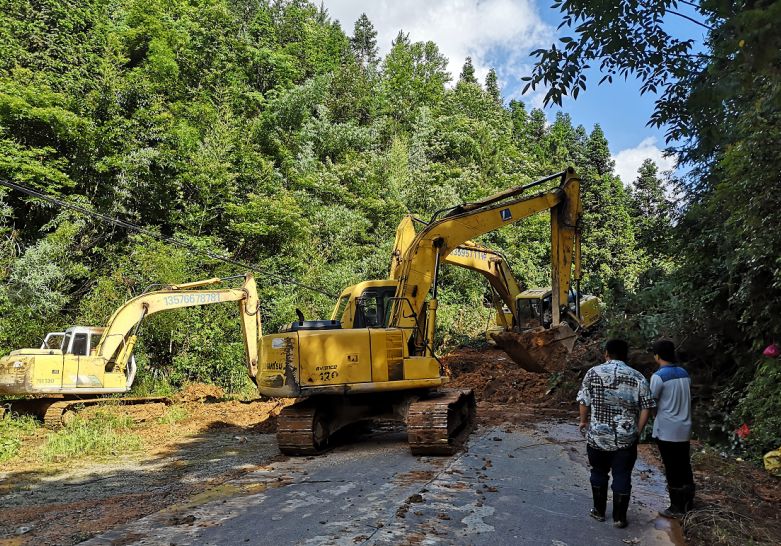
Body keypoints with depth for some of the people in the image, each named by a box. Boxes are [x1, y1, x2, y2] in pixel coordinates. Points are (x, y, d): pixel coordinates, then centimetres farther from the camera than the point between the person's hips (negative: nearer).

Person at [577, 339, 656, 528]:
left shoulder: (593, 373, -6)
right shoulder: (638, 377, -3)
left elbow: (584, 402, -4)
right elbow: (646, 408, -4)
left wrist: (583, 421, 13)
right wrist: (637, 430, 9)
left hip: (597, 436, 0)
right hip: (626, 438, 0)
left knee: (599, 473, 17)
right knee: (622, 476, 11)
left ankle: (599, 511, 28)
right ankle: (619, 518, 18)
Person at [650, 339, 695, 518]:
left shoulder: (659, 376, -16)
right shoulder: (685, 374, 6)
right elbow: (684, 400, 11)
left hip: (667, 430, -7)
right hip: (684, 428, 7)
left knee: (672, 469, 3)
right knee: (684, 466, 16)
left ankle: (676, 508, 11)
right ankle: (687, 503, 26)